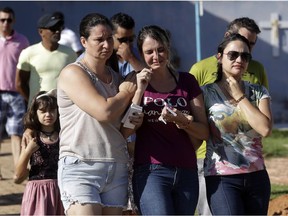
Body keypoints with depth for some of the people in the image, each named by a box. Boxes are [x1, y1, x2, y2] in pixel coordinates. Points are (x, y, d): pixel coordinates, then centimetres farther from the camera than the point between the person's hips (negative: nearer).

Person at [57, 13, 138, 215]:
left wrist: (139, 90, -2)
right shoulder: (72, 73, -4)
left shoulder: (116, 78, 17)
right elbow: (104, 112, -15)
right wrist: (126, 92, 3)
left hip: (117, 169, 6)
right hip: (80, 168, -6)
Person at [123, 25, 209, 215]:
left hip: (187, 172, 4)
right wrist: (139, 90, -13)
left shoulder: (187, 81, 11)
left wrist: (182, 120, -11)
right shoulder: (136, 82, 4)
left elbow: (204, 132, 8)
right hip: (151, 172, -4)